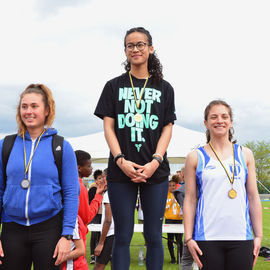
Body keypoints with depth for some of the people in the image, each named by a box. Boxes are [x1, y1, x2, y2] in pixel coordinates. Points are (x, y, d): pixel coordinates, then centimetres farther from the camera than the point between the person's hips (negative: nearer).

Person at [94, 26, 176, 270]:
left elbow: (167, 128, 6)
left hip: (155, 171, 1)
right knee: (123, 235, 3)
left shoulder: (164, 88, 12)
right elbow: (108, 126, 4)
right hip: (121, 171, 0)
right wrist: (121, 160, -11)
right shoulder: (114, 86, 11)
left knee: (154, 236, 4)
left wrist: (155, 162, -10)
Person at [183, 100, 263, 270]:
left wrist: (258, 235, 7)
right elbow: (190, 200, 5)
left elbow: (253, 197, 11)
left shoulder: (245, 155, 11)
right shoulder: (195, 158, 6)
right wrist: (189, 237, -1)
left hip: (241, 237, 2)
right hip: (207, 237, -1)